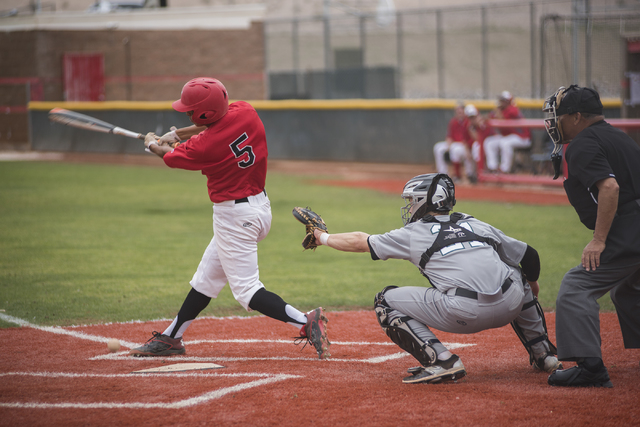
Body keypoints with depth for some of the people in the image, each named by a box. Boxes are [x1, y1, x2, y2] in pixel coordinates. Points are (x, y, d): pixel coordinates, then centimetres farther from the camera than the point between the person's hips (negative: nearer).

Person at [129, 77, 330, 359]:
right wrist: (176, 134, 26)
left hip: (235, 217, -9)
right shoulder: (245, 112, -6)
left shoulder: (203, 146, -23)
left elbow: (170, 157, 1)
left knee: (247, 290, -8)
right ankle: (171, 338, 28)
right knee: (207, 276, 18)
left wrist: (153, 145, 23)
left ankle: (306, 322, -20)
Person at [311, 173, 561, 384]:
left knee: (386, 302, 11)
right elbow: (530, 257, 25)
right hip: (511, 306, 5)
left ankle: (441, 361, -5)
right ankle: (543, 353, 33)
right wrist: (532, 284, 46)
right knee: (517, 273, 40)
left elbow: (359, 242, 25)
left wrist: (324, 238, 42)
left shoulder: (413, 234, 15)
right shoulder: (476, 225, 24)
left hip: (465, 313, -5)